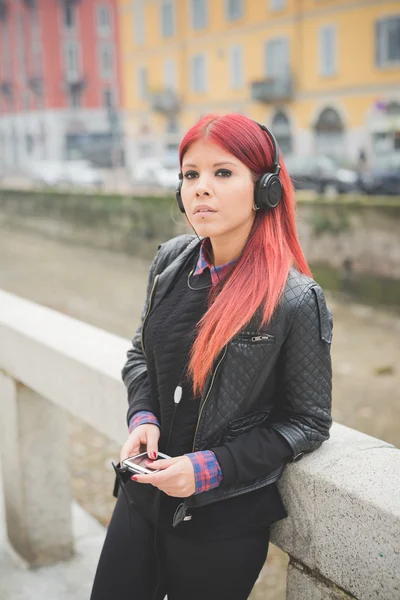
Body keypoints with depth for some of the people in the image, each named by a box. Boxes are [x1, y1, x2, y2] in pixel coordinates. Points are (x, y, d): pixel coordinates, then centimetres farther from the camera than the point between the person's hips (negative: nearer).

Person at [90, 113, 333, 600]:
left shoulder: (297, 300, -18)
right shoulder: (170, 261, -4)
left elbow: (308, 422, -9)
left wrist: (212, 467, -18)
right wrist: (143, 417, -7)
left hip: (224, 523, -4)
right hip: (142, 496, 5)